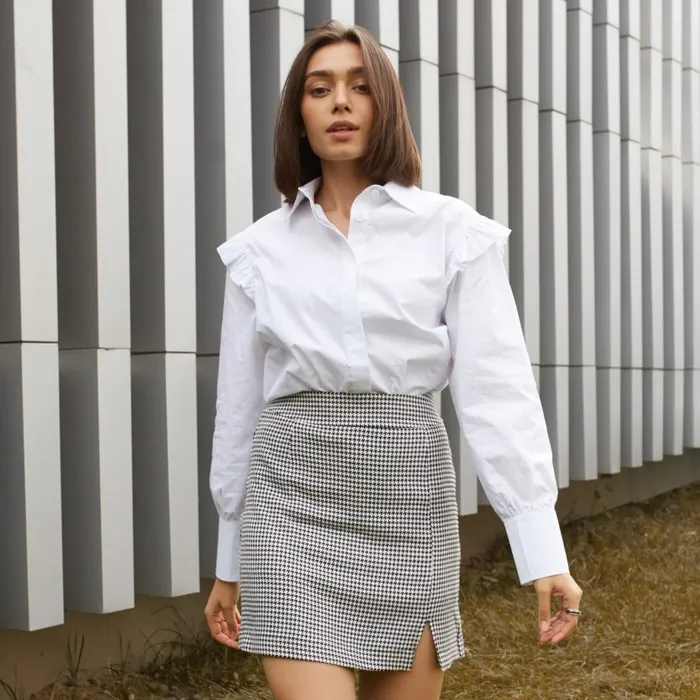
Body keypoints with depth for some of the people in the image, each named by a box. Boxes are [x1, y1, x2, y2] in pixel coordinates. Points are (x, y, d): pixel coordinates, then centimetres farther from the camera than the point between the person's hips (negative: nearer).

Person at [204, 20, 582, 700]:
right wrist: (229, 561, 15)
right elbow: (239, 405, 12)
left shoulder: (452, 231, 2)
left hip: (410, 494, 0)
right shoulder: (262, 248, 7)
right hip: (294, 496, 0)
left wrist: (543, 547, -10)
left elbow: (496, 387, -4)